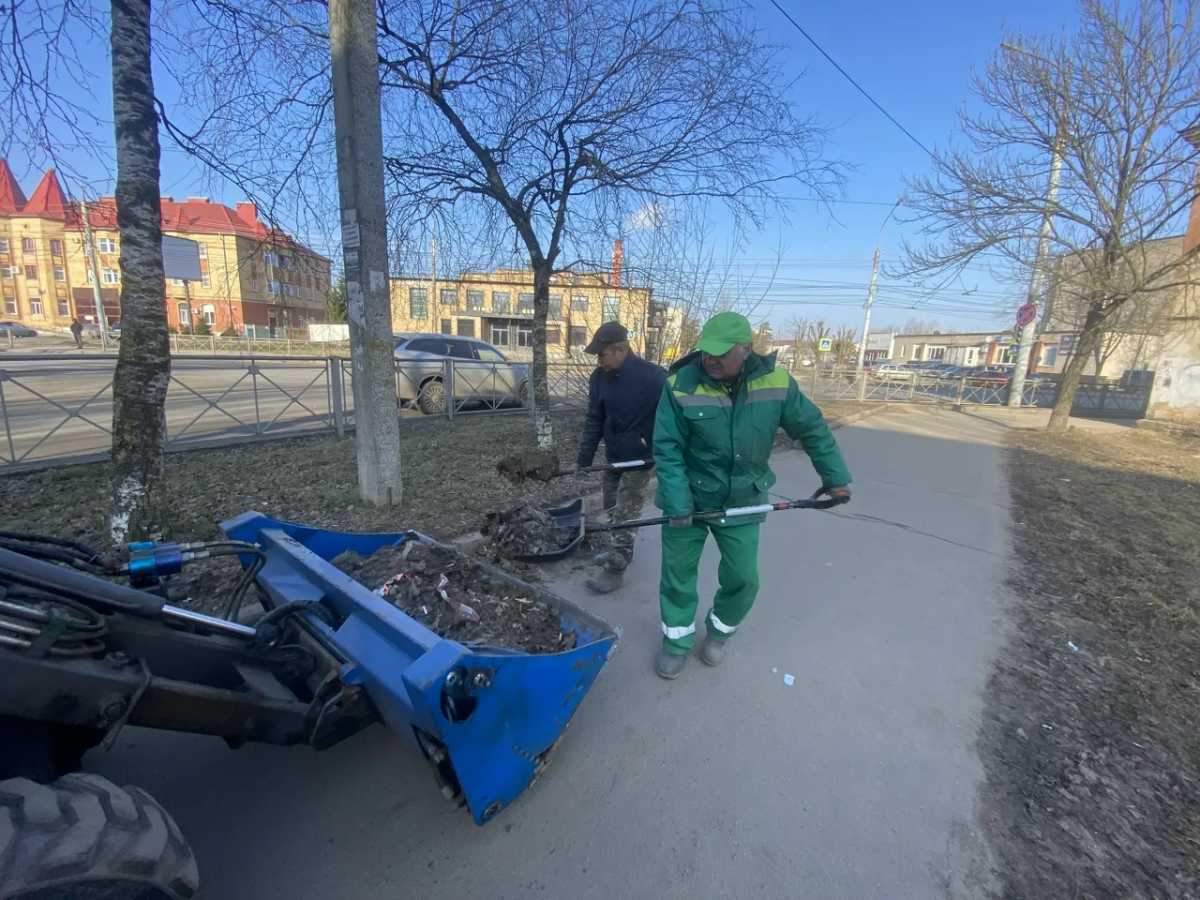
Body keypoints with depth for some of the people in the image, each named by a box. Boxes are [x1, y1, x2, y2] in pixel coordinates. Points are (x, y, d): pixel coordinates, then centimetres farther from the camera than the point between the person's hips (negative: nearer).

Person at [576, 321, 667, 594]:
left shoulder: (654, 377, -22)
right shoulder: (600, 377, -4)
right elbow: (593, 420, 0)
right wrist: (583, 459, -3)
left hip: (640, 459, -6)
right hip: (613, 457, 7)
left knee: (625, 514, -2)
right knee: (612, 508, 18)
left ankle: (615, 569, 10)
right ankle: (621, 552, 39)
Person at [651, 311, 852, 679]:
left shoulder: (776, 382, -11)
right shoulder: (681, 385, -18)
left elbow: (812, 429, 3)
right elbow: (667, 449, -17)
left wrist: (835, 476, 6)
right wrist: (677, 503, -22)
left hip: (742, 502, 2)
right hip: (688, 498, -1)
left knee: (743, 579, 8)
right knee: (678, 574, 9)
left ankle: (718, 632, 37)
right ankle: (677, 641, 33)